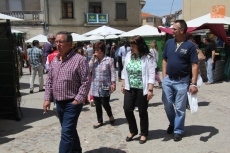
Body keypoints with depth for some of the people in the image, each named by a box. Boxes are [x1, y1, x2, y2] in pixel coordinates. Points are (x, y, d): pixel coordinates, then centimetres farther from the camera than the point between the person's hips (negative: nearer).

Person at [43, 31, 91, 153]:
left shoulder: (79, 60, -14)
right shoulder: (54, 60, 7)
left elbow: (86, 82, -15)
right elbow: (49, 80, 13)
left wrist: (78, 100, -18)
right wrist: (47, 98, 8)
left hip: (72, 103, -7)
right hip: (59, 103, 7)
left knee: (67, 133, -6)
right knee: (70, 130, 21)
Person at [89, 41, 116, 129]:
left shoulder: (109, 60, -7)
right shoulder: (93, 60, 6)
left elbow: (113, 72, -6)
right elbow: (88, 69, -7)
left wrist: (113, 83, -12)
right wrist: (92, 59, -10)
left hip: (105, 86, -4)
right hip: (95, 87, 4)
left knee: (105, 104, -1)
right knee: (97, 105, 11)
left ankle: (111, 116, 29)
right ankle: (100, 121, 27)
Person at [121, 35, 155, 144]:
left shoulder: (148, 57, -12)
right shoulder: (129, 55, 4)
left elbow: (151, 75, -14)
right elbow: (125, 71, 11)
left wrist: (150, 90, -18)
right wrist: (123, 85, 11)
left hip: (142, 89, -5)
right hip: (130, 88, 5)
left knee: (142, 112, 7)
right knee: (127, 109, 4)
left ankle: (144, 134, 26)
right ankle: (133, 131, 28)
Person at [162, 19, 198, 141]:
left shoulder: (190, 46, -10)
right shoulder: (169, 43, 4)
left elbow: (194, 65, -11)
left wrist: (193, 83, -18)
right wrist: (164, 76, 5)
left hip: (182, 81, -4)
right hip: (168, 79, 4)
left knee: (180, 108, 6)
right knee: (167, 104, 12)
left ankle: (178, 130, 22)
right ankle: (172, 123, 36)